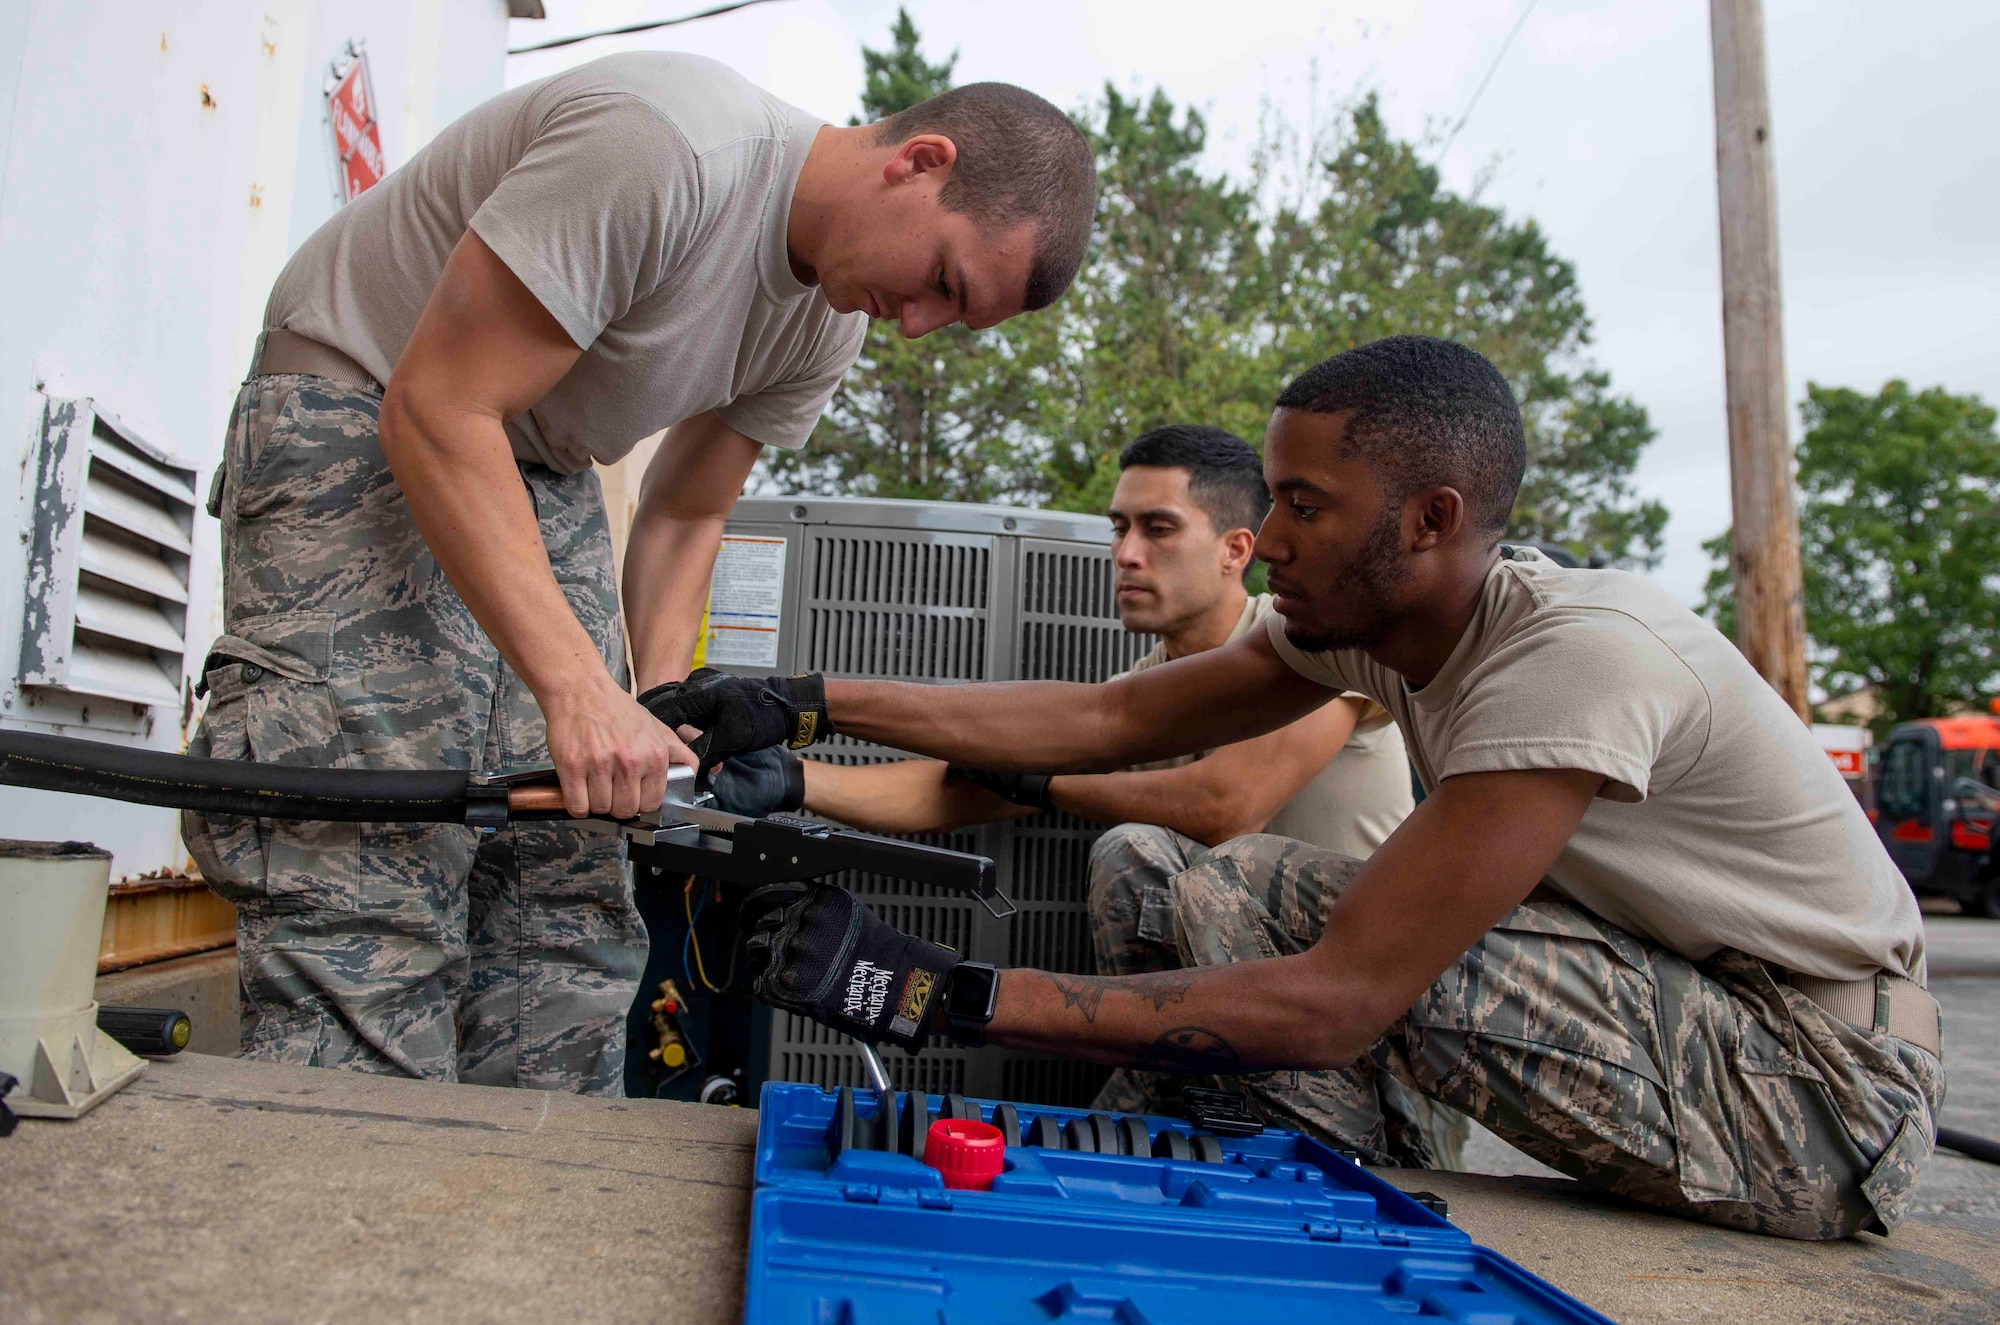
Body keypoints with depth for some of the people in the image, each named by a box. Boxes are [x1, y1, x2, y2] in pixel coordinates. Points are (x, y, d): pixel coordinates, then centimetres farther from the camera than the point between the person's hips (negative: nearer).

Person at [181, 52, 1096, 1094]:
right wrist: (579, 688, -33)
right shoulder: (668, 145, -26)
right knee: (367, 903, -16)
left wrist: (660, 716, -8)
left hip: (542, 475, 7)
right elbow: (433, 410, -27)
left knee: (571, 900, 1)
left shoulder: (829, 322, 0)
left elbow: (683, 517, 7)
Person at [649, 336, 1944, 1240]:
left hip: (1827, 1088, -7)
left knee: (1346, 946, -28)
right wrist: (811, 702, -9)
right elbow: (1107, 717, -5)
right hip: (1668, 991, 7)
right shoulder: (1366, 614, -6)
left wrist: (940, 995, -34)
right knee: (1233, 892, -5)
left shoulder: (1580, 653, -31)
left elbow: (1338, 1002, -33)